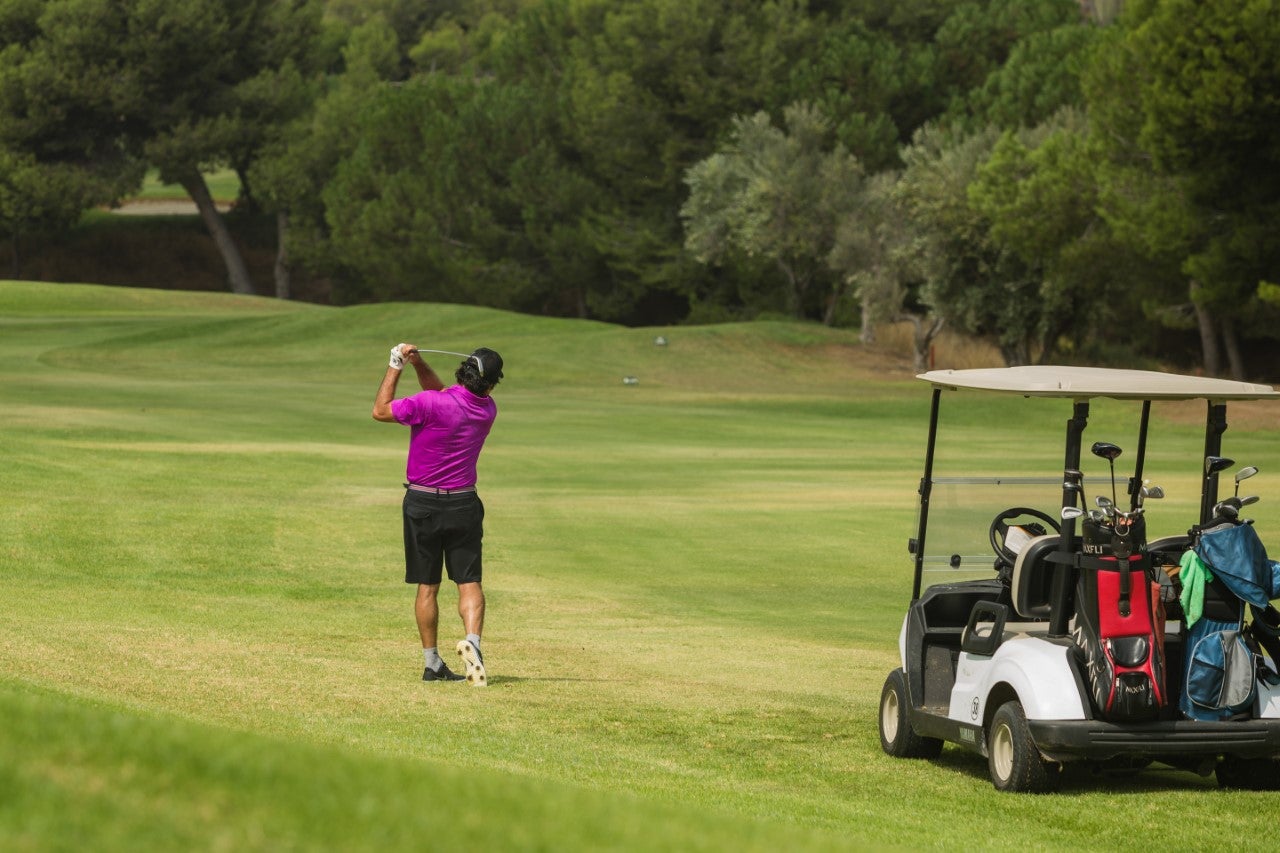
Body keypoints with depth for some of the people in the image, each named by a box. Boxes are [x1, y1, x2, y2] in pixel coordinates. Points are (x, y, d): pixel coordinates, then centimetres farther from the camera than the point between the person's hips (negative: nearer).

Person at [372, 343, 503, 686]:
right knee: (470, 582, 2)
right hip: (464, 504, 2)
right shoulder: (488, 410, -1)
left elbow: (380, 411, -7)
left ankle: (432, 664, 10)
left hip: (423, 503, -2)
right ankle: (472, 640, -24)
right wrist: (418, 363, 1)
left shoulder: (432, 404, -19)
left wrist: (395, 367, 0)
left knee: (427, 587, 7)